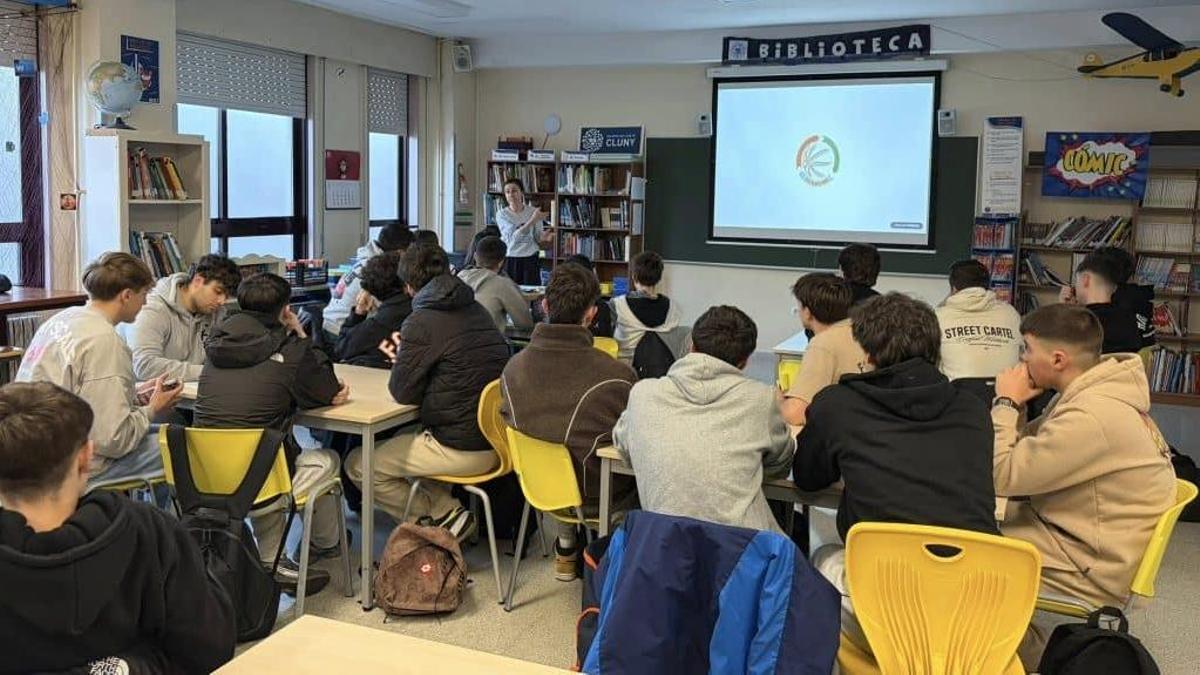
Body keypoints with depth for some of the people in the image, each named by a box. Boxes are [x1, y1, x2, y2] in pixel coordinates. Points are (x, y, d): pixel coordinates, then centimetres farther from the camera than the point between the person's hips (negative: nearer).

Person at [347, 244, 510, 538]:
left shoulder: (421, 323, -14)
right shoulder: (478, 311, 9)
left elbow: (403, 393, -8)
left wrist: (401, 357, 11)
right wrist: (405, 356, 20)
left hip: (462, 450, -8)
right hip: (497, 442, 8)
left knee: (358, 465, 6)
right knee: (404, 437, 33)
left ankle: (445, 514, 3)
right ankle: (448, 511, 18)